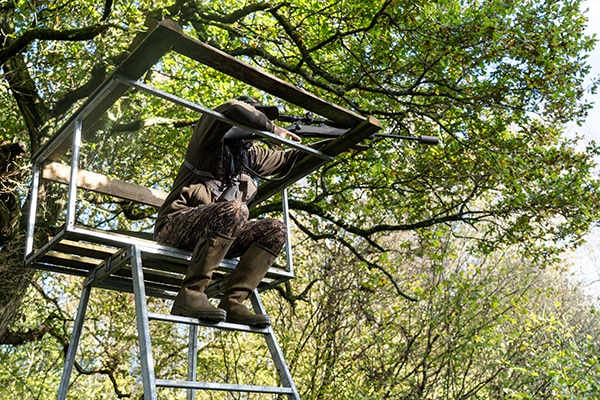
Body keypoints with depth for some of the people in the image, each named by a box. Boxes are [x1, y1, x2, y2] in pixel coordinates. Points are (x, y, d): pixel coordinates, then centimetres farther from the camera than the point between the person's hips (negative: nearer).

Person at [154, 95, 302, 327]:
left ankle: (231, 304, -17)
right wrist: (272, 129, -12)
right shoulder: (212, 139, -1)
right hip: (177, 225, -7)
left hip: (215, 233, 7)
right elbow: (233, 109, -23)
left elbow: (287, 160, 30)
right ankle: (190, 295, -31)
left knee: (275, 230, -8)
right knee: (234, 210, -35)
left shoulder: (250, 154, 19)